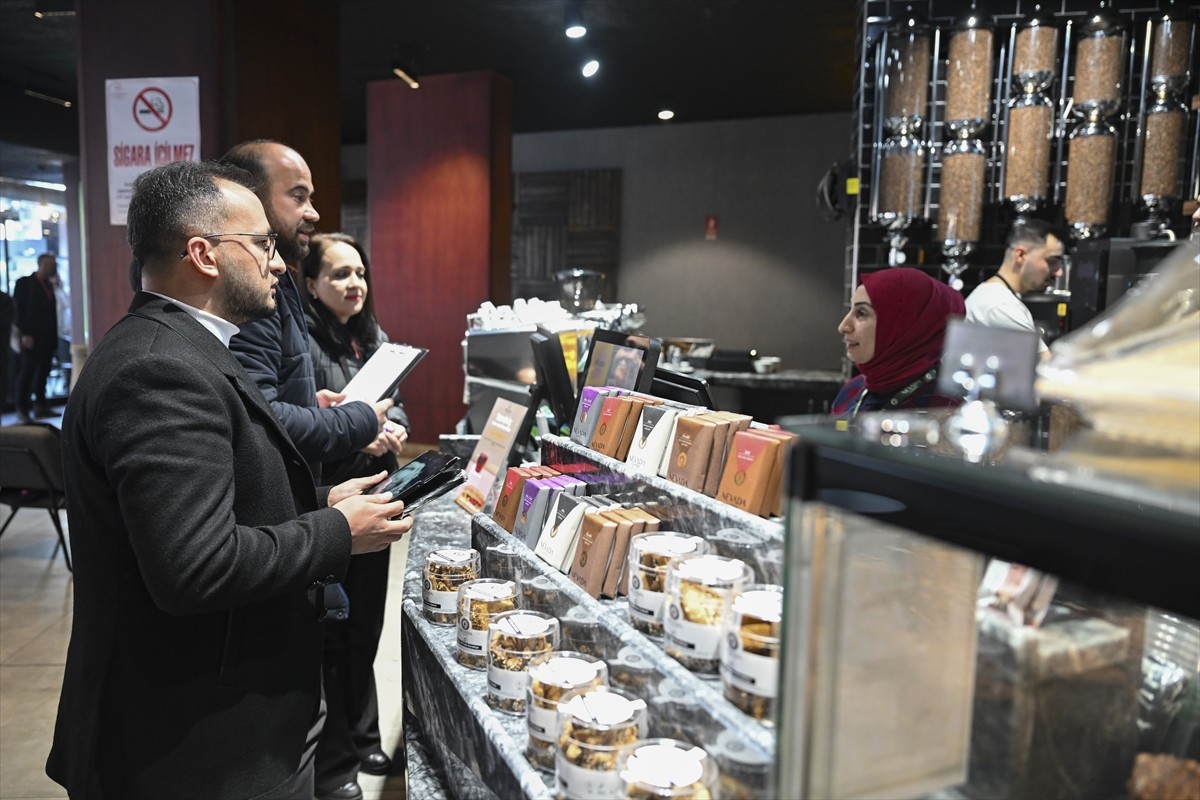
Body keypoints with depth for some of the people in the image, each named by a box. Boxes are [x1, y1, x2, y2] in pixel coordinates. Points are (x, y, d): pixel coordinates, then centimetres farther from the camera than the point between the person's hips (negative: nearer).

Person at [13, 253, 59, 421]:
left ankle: (40, 405, 14)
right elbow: (19, 310, -8)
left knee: (43, 371, 8)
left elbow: (51, 311, 13)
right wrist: (25, 334, -15)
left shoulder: (49, 284, 16)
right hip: (31, 337, -6)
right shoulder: (24, 283, -3)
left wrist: (54, 336, 6)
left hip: (47, 337, 6)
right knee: (28, 370, -3)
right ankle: (22, 407, 4)